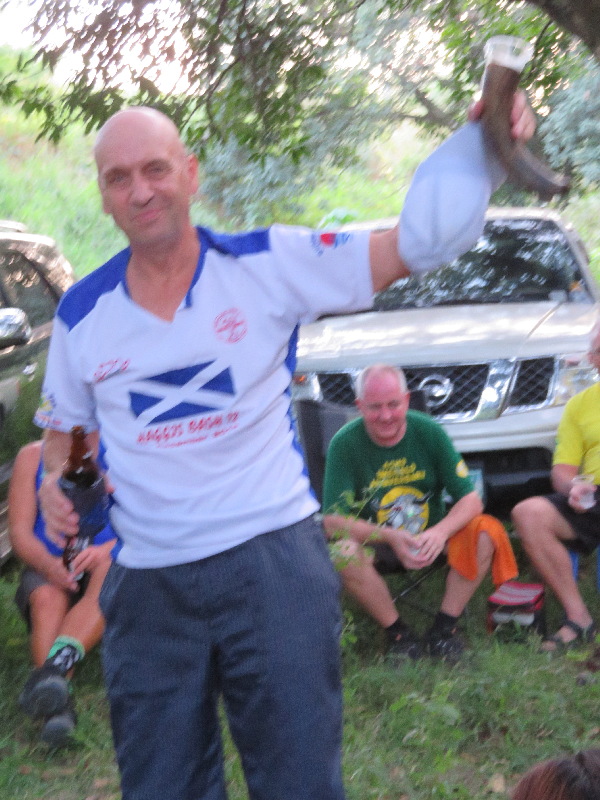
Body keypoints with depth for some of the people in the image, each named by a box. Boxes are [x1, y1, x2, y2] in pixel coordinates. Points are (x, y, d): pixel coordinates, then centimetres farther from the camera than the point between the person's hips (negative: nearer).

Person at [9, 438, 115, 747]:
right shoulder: (33, 456, 6)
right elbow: (19, 531, 0)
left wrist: (105, 550, -28)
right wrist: (48, 564, -22)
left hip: (110, 564, -1)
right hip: (47, 569, 1)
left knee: (107, 572, -35)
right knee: (47, 599, -33)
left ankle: (56, 666, -53)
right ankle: (58, 705, -48)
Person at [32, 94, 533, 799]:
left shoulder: (267, 263, -5)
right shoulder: (81, 312, 4)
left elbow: (406, 247, -11)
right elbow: (63, 428, 17)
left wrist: (484, 147, -26)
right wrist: (55, 483, -5)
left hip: (272, 560, -2)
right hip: (148, 583, 3)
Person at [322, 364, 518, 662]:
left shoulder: (429, 431, -10)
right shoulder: (345, 443, -15)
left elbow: (471, 500, -12)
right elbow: (334, 522, -19)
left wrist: (440, 532, -33)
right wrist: (391, 538, -35)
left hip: (430, 538, 2)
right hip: (375, 546, -2)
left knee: (486, 532, -25)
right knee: (344, 553, -35)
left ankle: (445, 626, -11)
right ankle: (396, 631, -11)